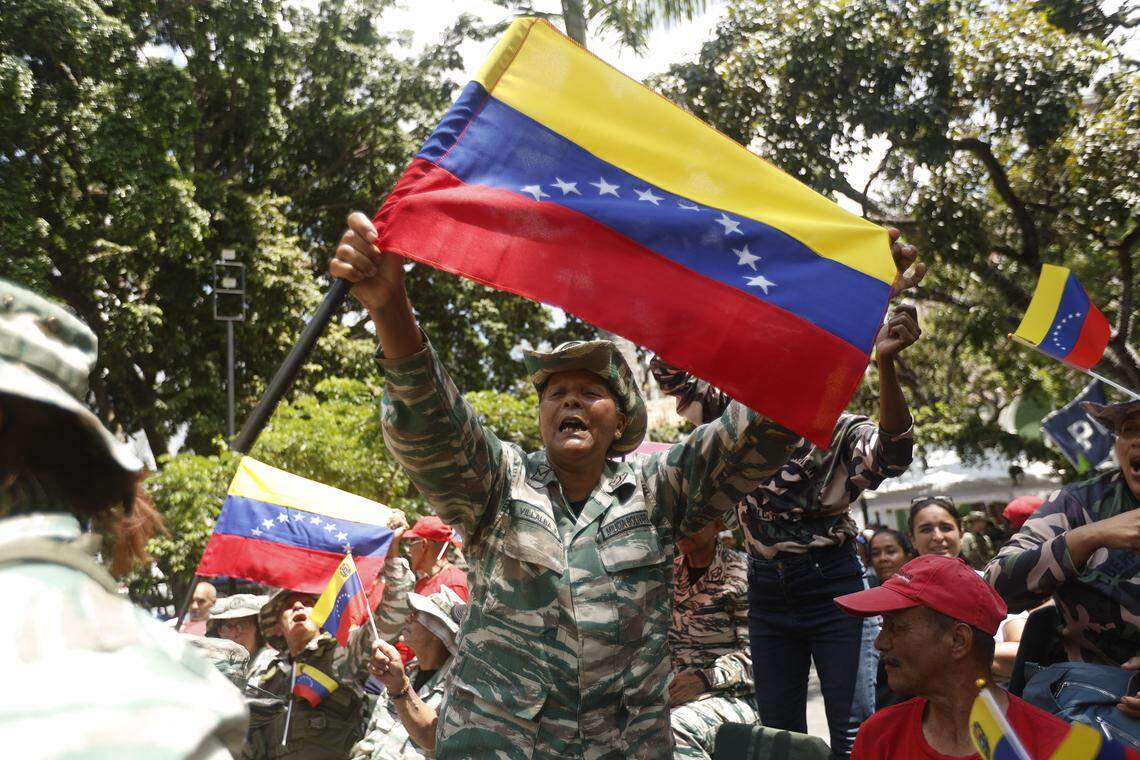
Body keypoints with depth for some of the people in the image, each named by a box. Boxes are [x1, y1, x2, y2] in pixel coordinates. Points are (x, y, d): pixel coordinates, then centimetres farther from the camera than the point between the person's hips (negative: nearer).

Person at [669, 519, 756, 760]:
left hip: (731, 693, -4)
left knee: (672, 728, -35)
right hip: (676, 689, 4)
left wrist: (705, 678, -21)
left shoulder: (739, 570, -4)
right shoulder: (669, 572, 13)